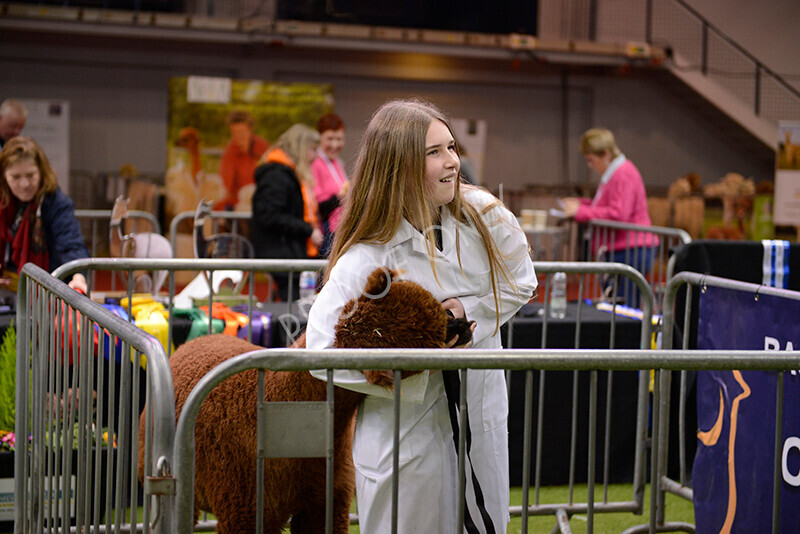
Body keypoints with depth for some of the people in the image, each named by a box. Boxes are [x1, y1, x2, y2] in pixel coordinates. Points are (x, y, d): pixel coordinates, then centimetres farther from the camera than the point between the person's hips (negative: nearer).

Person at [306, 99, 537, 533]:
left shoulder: (482, 214, -6)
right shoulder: (367, 257, -18)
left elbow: (519, 283, 7)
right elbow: (322, 350, -21)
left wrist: (470, 309, -12)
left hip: (481, 417, 4)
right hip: (406, 428, -4)